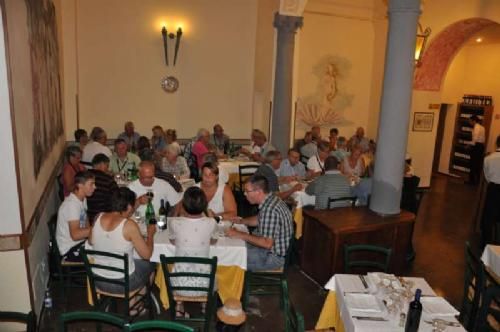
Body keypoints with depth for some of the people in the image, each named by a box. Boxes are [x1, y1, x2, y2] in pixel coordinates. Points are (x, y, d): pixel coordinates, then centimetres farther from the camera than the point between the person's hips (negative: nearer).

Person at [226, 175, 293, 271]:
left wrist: (240, 235, -25)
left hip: (273, 256, -10)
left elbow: (267, 243, -31)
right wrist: (241, 221, 3)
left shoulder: (270, 210, -30)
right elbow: (259, 219, 20)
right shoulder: (271, 200, 1)